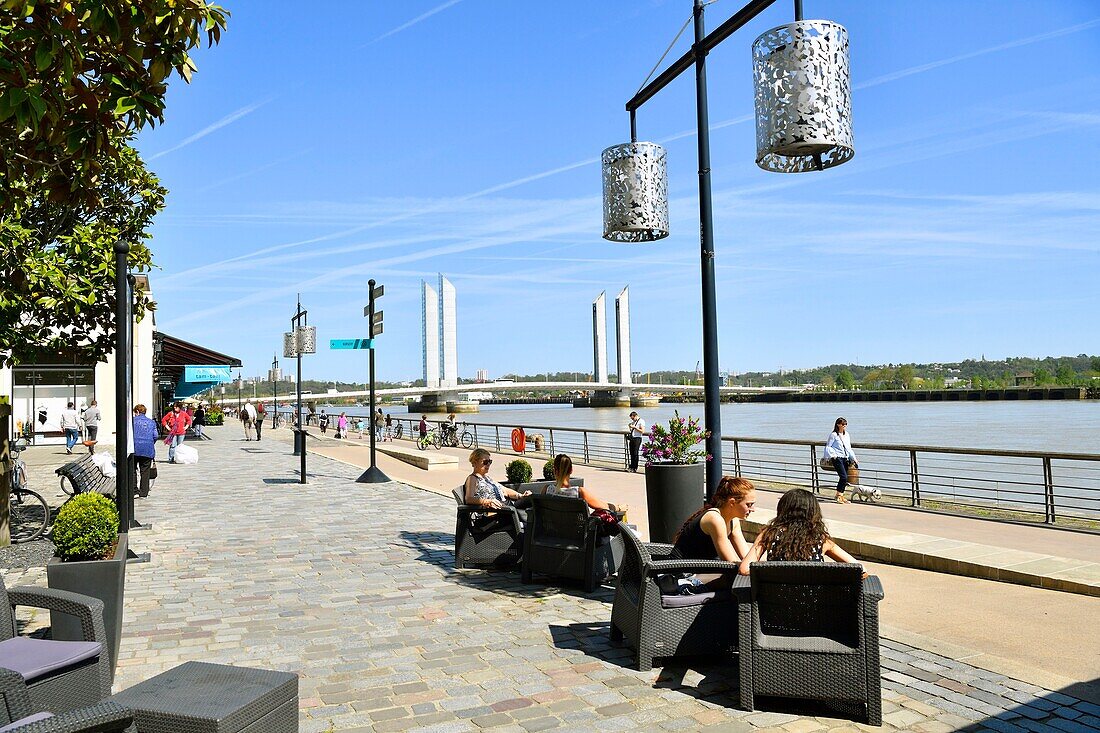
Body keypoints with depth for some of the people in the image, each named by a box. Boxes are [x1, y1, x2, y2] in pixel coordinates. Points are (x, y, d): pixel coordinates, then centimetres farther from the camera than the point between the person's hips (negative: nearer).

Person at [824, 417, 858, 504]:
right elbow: (828, 447, -1)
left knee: (844, 478, 2)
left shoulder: (847, 435, 17)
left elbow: (849, 448, 22)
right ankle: (838, 496, -7)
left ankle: (841, 495, 12)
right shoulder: (833, 435, -2)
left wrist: (853, 458, 15)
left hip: (845, 459, 7)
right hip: (837, 458, -7)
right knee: (844, 477, -16)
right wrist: (833, 455, -13)